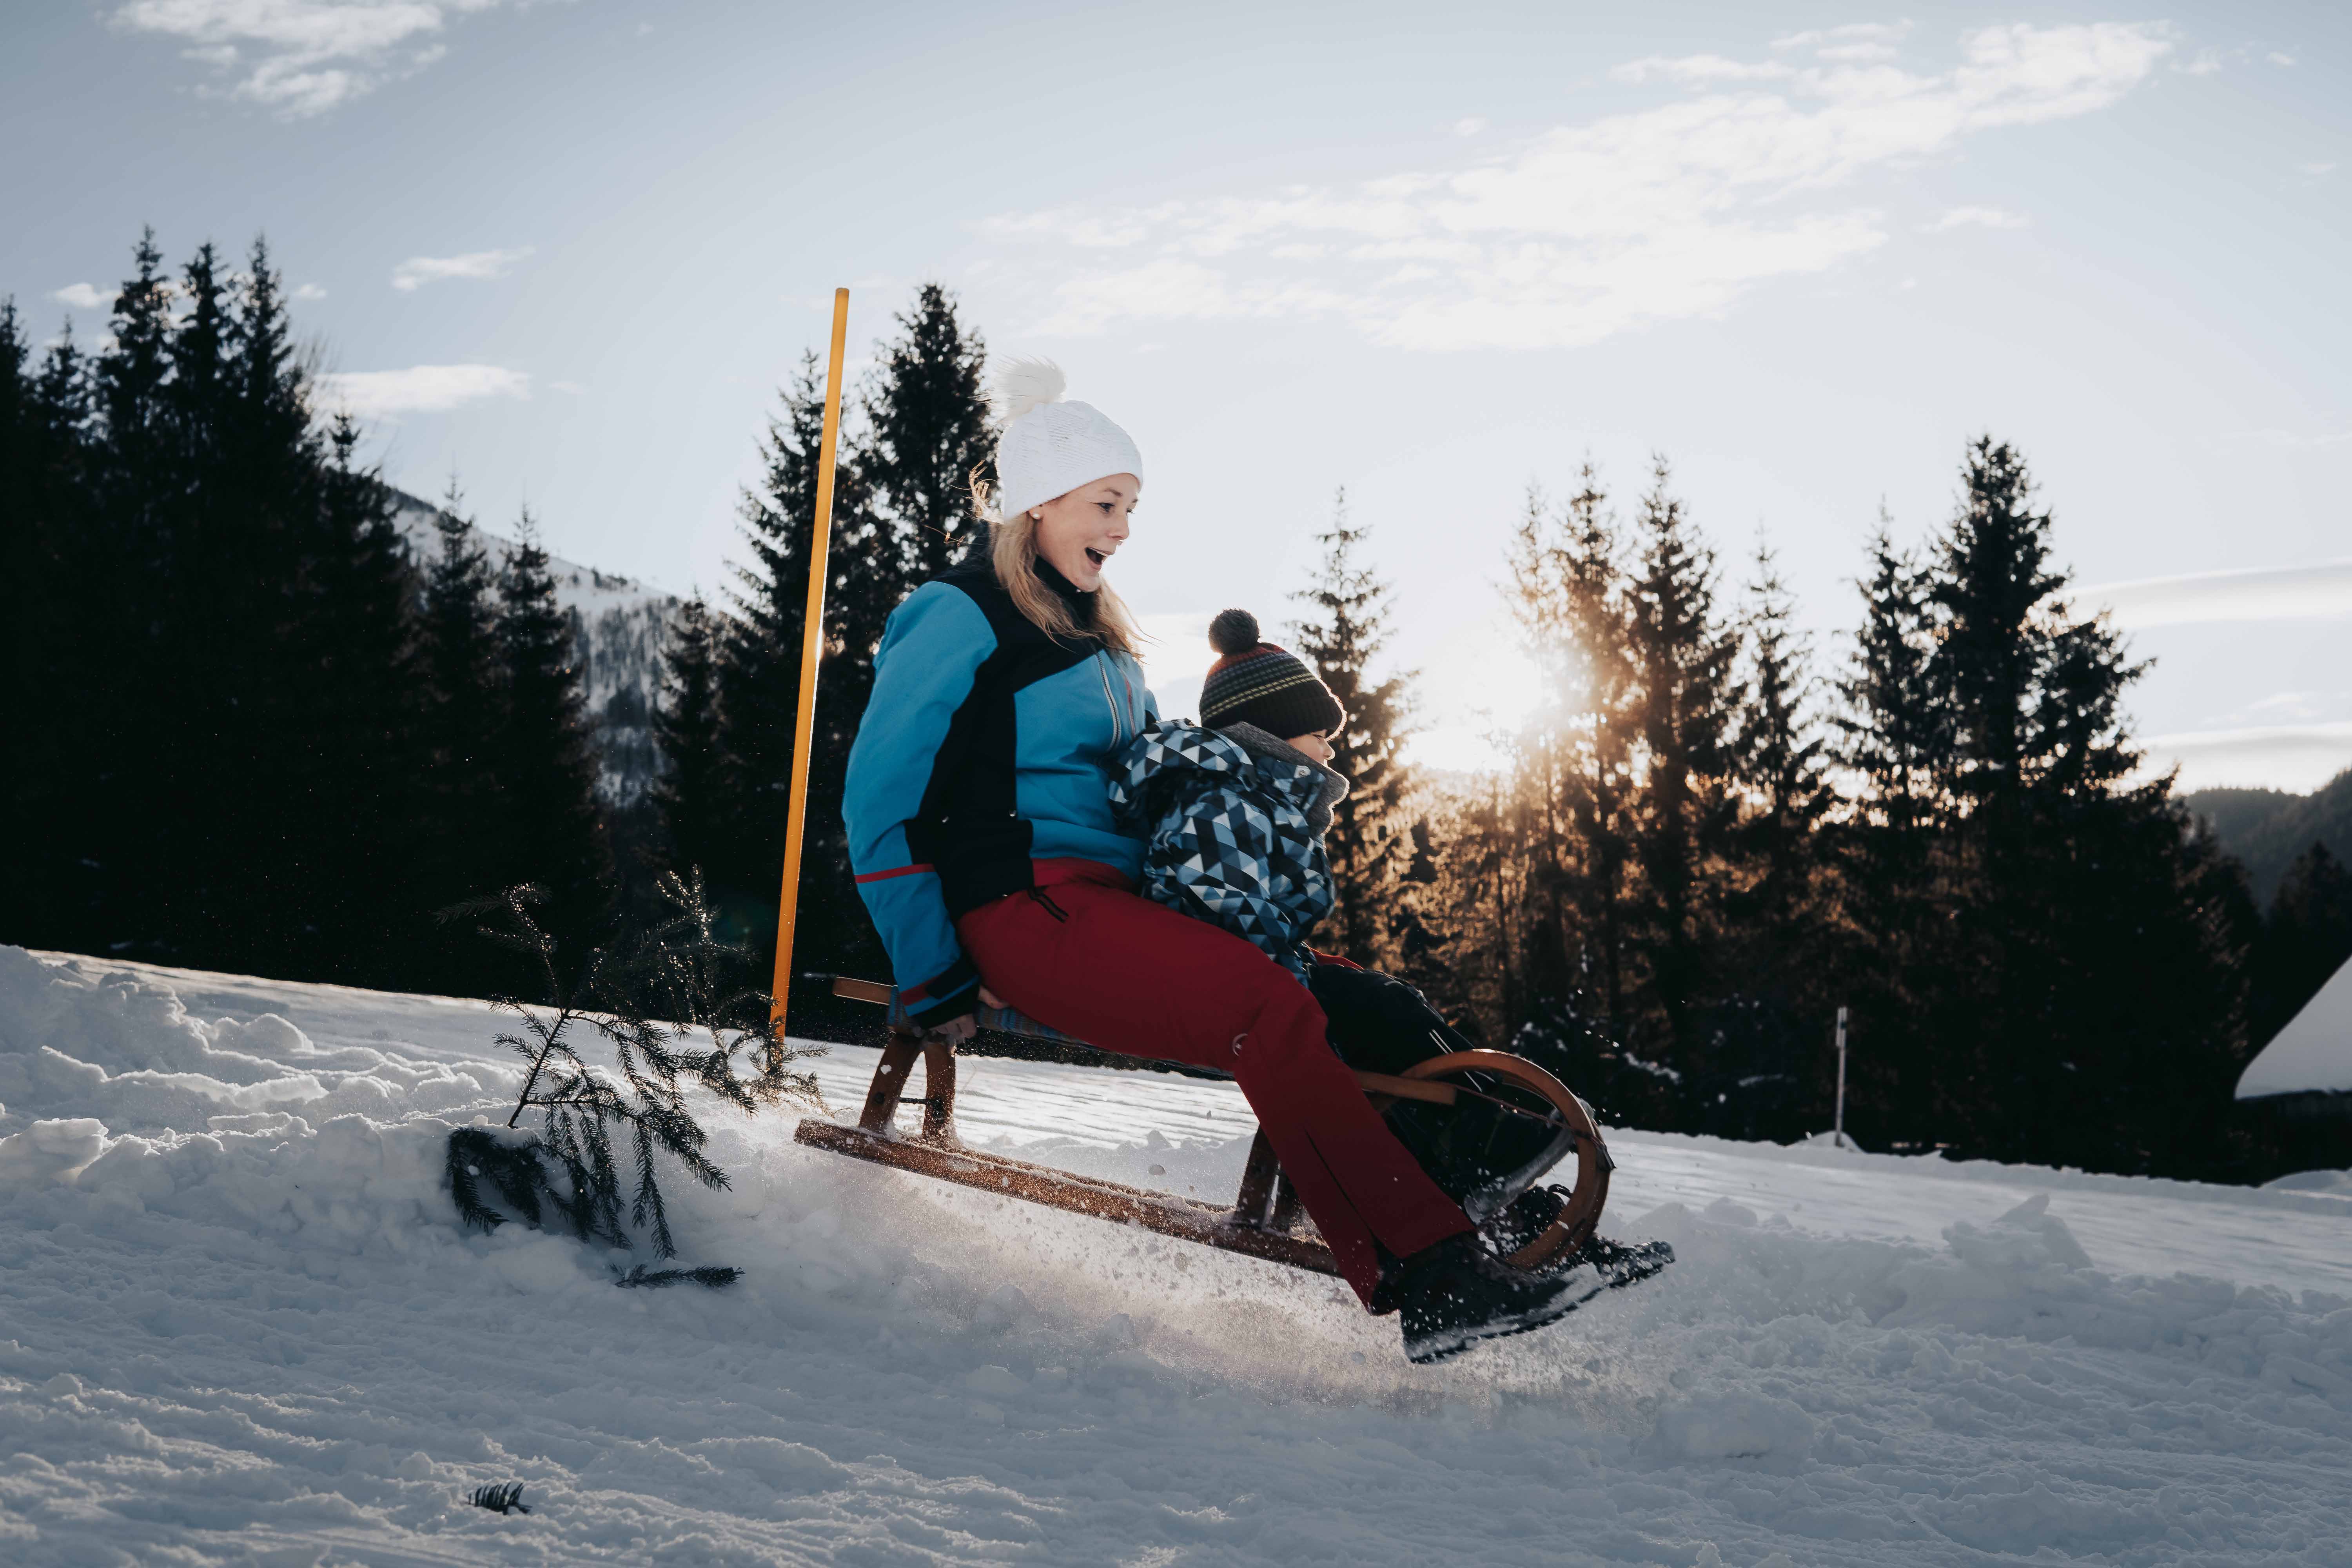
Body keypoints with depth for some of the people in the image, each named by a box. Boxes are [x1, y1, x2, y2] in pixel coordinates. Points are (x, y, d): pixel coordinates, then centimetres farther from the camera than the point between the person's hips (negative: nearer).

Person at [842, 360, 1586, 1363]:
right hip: (1026, 912, -9)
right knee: (1270, 1010, -28)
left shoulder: (1090, 632, 23)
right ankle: (1430, 1286, -33)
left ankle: (1504, 1209, -18)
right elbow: (879, 807, -7)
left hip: (1115, 901, 9)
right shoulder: (962, 618, -4)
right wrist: (935, 981, -7)